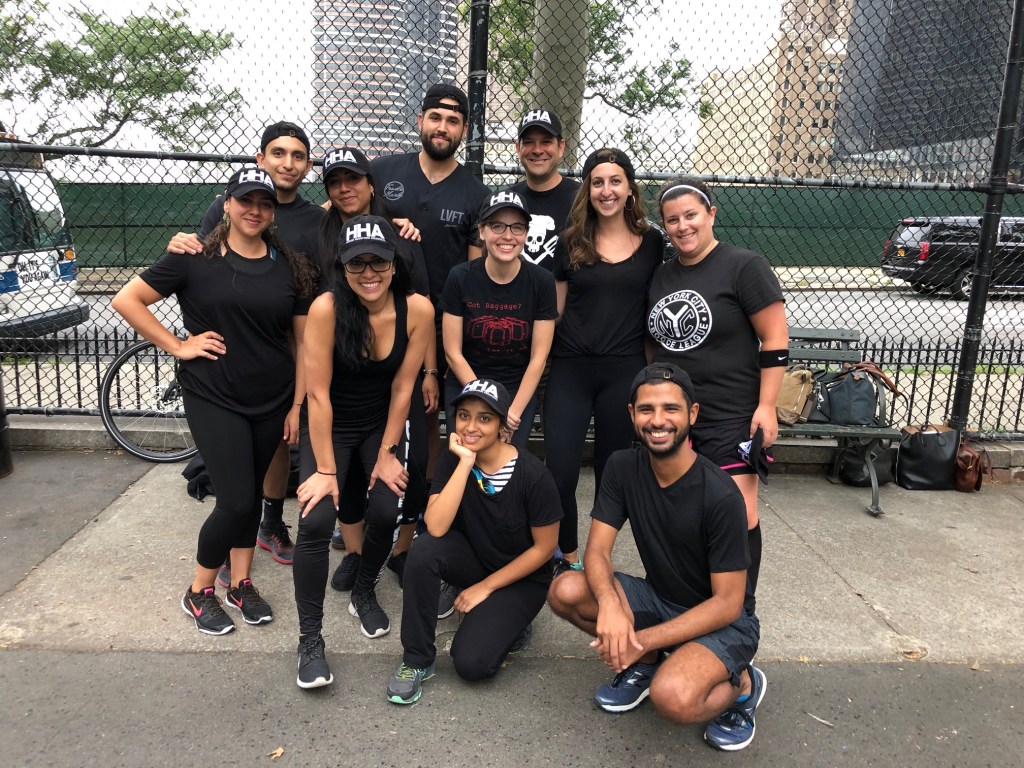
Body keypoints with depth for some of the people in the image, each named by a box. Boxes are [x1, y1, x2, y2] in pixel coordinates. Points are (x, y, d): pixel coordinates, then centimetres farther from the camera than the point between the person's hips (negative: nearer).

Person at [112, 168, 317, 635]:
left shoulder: (290, 266, 3)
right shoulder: (195, 258, -5)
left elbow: (304, 340, 5)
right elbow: (126, 300, -3)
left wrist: (298, 404, 2)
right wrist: (177, 346, -9)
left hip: (272, 400, 4)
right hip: (214, 398, -3)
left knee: (251, 494, 13)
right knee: (237, 502, -6)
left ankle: (241, 583, 30)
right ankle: (199, 592, 16)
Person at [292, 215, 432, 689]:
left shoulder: (417, 310, -19)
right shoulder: (326, 308, -26)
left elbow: (402, 388, -11)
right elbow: (318, 394, -22)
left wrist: (387, 454, -6)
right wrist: (325, 469, -19)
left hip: (381, 425, 2)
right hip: (329, 427, -2)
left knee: (386, 512, -13)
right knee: (317, 521, -18)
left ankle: (364, 594, 20)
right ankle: (310, 640, -1)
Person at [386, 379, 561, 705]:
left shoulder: (533, 475, -23)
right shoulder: (452, 461, -13)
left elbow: (543, 549, -13)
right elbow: (436, 528, -27)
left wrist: (486, 587, -10)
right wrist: (466, 462, -31)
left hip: (520, 576, -3)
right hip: (473, 559, 4)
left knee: (471, 662, -21)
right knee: (423, 549, -29)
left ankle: (509, 620, 11)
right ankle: (417, 660, -12)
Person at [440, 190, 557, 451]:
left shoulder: (541, 281, -9)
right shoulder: (460, 278, -9)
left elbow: (538, 357, -6)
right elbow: (453, 353, -6)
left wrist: (514, 411, -11)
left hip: (520, 390, 0)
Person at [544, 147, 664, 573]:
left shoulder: (651, 243, 5)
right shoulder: (571, 242, 5)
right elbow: (554, 308, 9)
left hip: (624, 372, 0)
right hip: (571, 369, 0)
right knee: (560, 473, -3)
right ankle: (568, 556, 20)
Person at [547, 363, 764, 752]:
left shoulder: (720, 496, -25)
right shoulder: (623, 467, -9)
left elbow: (727, 603, -21)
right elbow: (597, 551, -11)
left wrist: (643, 640, -26)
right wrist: (609, 604, -34)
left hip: (723, 620, -5)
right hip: (659, 599, 5)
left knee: (672, 697, -35)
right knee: (566, 591, -19)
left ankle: (740, 684, 1)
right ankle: (648, 662, 6)